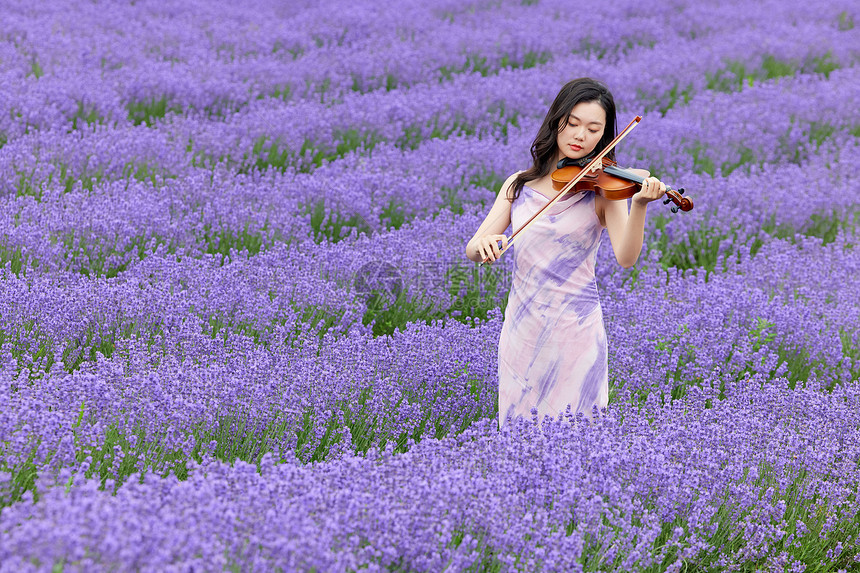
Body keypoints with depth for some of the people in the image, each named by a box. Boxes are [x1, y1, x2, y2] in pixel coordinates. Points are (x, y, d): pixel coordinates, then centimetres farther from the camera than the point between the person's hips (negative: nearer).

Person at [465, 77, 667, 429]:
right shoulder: (519, 185, 7)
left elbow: (626, 257, -17)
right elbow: (472, 250, 3)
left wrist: (639, 205, -33)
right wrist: (482, 245, -20)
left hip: (576, 332, -3)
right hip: (521, 330, 3)